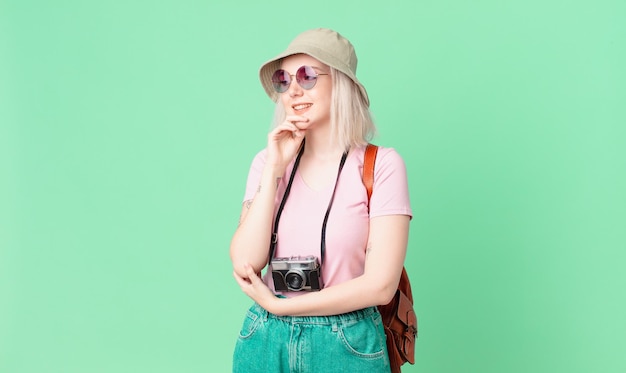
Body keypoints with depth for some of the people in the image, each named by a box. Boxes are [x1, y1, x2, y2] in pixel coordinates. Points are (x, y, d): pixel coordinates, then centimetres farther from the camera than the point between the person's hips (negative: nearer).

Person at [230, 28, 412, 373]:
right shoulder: (268, 161, 2)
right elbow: (245, 264, -8)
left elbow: (380, 285, -15)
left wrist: (276, 304, -11)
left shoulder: (381, 165, -10)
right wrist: (274, 171, -14)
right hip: (266, 341, 3)